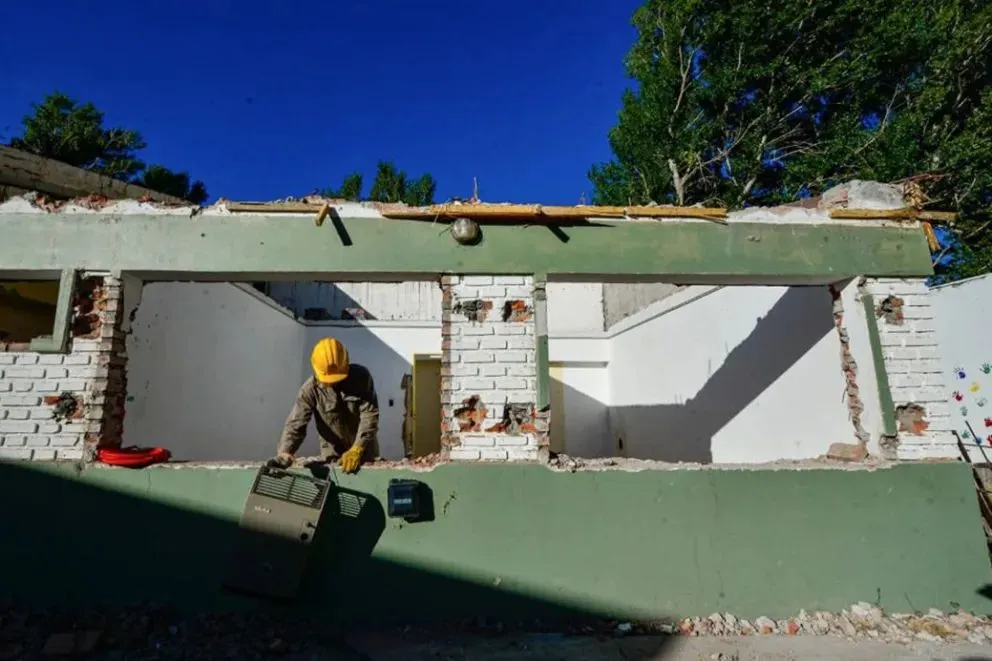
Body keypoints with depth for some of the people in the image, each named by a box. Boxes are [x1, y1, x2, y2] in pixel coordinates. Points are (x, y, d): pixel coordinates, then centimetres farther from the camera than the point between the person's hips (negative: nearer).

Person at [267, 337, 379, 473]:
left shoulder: (362, 376, -20)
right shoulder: (310, 389, -19)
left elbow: (370, 415, -22)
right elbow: (296, 423, -22)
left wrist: (357, 449, -31)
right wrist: (284, 455, -37)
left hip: (365, 449, 1)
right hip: (333, 455, 0)